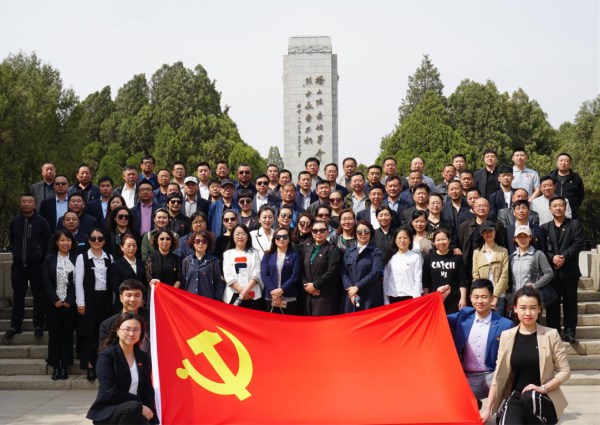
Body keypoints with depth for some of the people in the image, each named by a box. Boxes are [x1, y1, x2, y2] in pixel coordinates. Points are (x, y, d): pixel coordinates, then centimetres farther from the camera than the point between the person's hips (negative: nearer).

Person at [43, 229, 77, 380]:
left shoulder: (76, 259, 2)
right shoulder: (49, 259, 5)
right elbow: (47, 282, 0)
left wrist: (69, 301, -9)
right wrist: (55, 300, -9)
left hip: (70, 303, -1)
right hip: (54, 304, 1)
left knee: (67, 335, 3)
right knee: (54, 335, 2)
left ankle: (64, 367, 8)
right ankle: (55, 367, 8)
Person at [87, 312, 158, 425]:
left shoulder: (143, 357, 7)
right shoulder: (107, 355, -10)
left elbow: (148, 390, 7)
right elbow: (110, 392, -18)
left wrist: (150, 413, -10)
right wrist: (140, 405, -18)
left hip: (133, 413, 5)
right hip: (106, 412, -5)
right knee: (133, 407, -35)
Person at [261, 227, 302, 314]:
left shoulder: (295, 256, 5)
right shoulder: (268, 256, 11)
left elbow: (295, 276, -4)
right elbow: (264, 275, 1)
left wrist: (281, 290, -14)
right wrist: (273, 292, -13)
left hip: (289, 299, -2)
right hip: (270, 298, 2)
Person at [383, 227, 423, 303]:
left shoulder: (416, 257, 1)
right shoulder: (391, 258, 11)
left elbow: (418, 281, -3)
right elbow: (386, 280, 11)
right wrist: (386, 302, 6)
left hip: (410, 298, -3)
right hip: (393, 299, 4)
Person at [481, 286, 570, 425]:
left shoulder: (551, 335, -2)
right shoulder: (506, 336, 4)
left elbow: (565, 371, 0)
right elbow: (499, 375, 4)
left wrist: (543, 388, -15)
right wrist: (488, 409, 0)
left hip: (543, 399, 1)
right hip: (515, 397, -1)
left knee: (530, 396, -34)